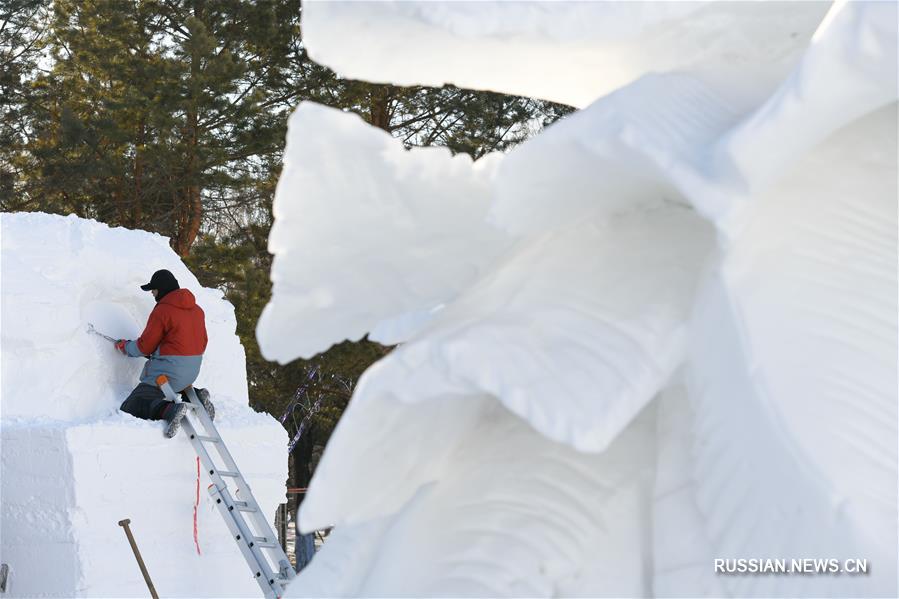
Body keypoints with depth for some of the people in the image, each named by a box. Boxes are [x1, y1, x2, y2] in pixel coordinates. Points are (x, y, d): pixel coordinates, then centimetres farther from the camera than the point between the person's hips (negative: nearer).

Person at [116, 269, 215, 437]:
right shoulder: (198, 310, 11)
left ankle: (169, 410, -33)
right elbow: (202, 342, 18)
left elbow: (144, 346, -8)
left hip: (169, 371, -8)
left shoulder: (162, 311, -12)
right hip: (192, 372, 8)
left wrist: (124, 346, 11)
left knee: (128, 409, -9)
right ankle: (197, 397, 9)